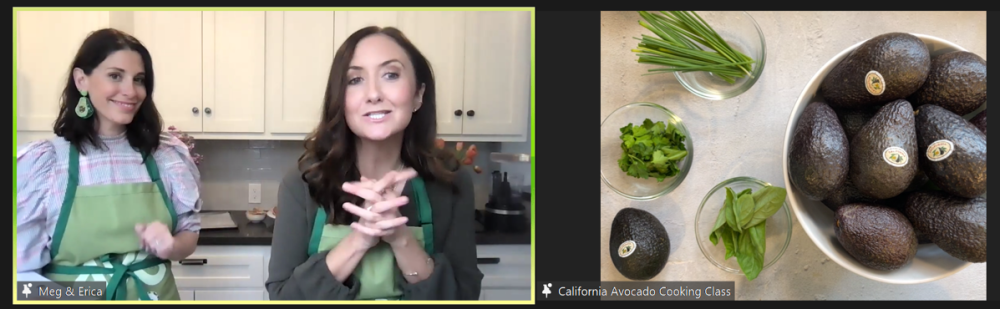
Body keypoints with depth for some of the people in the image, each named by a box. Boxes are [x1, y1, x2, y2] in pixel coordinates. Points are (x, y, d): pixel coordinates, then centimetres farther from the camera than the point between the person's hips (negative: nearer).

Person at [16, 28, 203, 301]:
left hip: (155, 295, 2)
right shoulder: (43, 162, -11)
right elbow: (22, 270, -11)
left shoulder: (168, 154, -5)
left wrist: (170, 246, -16)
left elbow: (189, 235, 4)